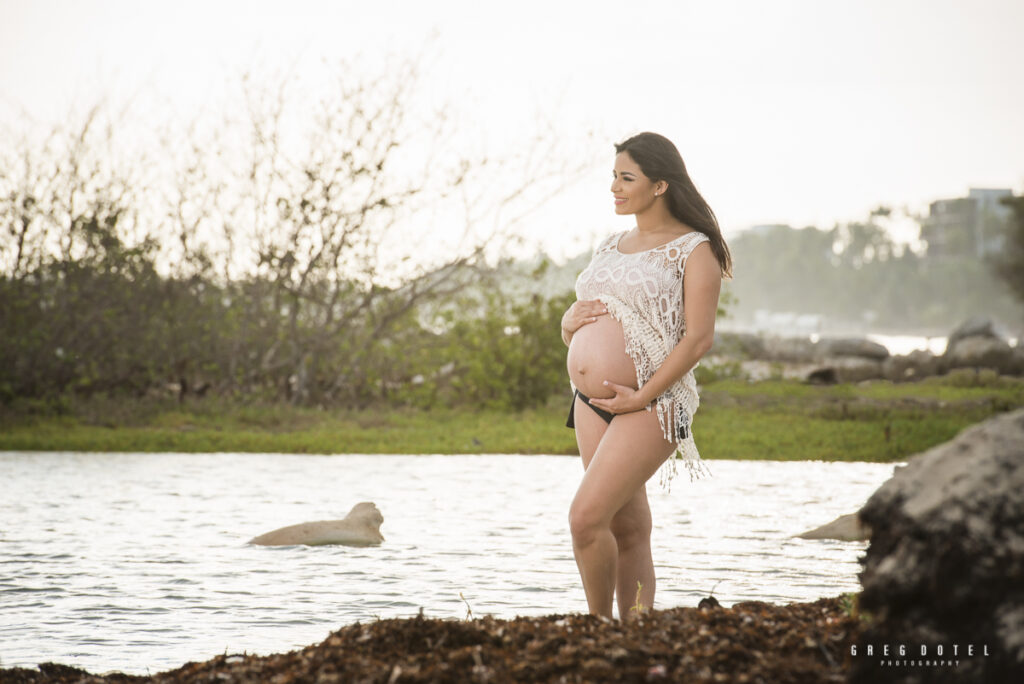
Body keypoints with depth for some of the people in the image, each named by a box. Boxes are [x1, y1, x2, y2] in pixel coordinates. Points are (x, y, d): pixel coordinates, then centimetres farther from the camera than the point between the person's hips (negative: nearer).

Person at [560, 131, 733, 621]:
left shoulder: (694, 249, -4)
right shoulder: (611, 247, 17)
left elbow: (698, 338, -12)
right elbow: (573, 334, 23)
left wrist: (642, 397, -17)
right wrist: (571, 320, -1)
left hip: (649, 403, -7)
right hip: (590, 402, 7)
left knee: (586, 517, -15)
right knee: (627, 529, 8)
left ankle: (600, 623, 2)